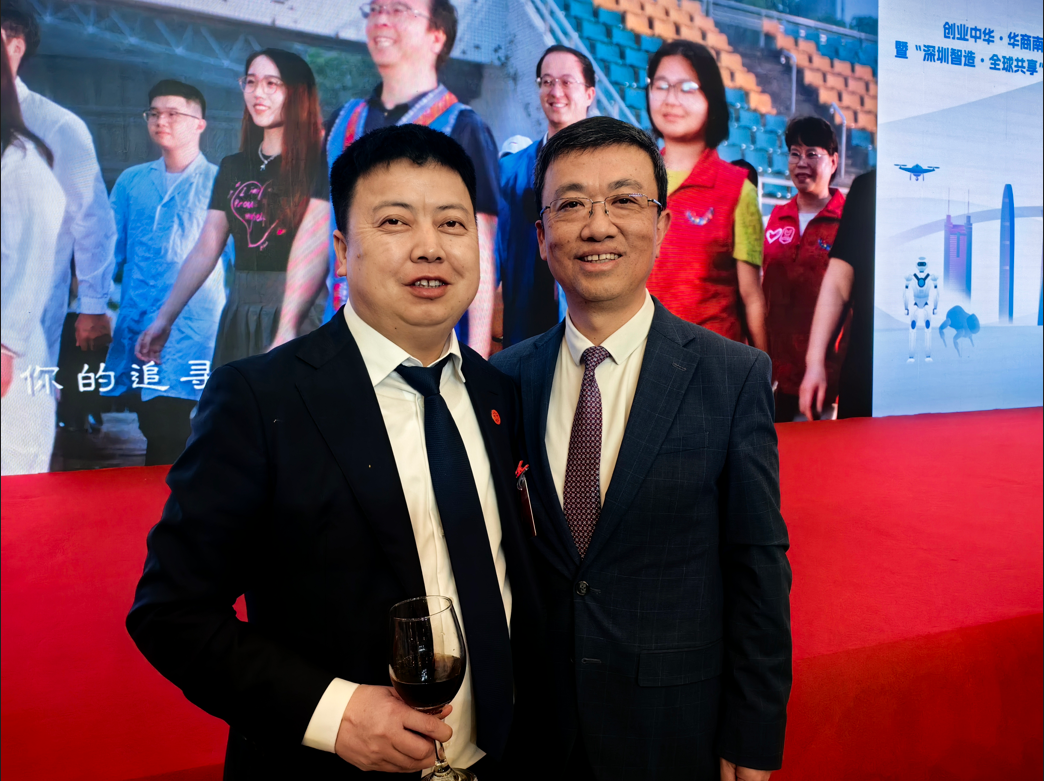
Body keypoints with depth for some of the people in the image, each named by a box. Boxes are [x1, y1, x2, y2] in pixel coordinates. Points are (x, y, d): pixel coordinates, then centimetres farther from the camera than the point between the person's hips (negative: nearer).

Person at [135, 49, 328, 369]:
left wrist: (287, 331, -29)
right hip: (238, 315, 6)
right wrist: (164, 319, 7)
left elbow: (315, 249, -19)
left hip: (300, 315, -5)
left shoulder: (319, 163, -6)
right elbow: (205, 251, 11)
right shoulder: (233, 167, 12)